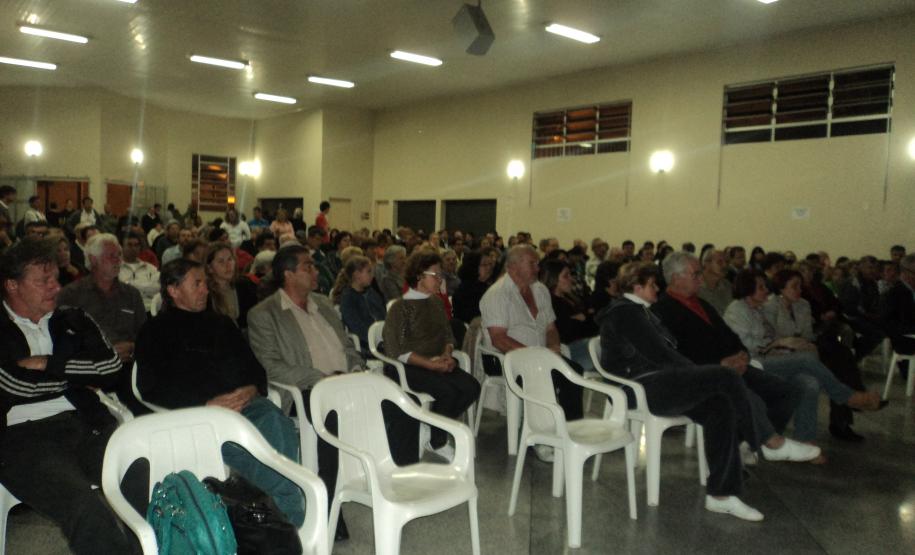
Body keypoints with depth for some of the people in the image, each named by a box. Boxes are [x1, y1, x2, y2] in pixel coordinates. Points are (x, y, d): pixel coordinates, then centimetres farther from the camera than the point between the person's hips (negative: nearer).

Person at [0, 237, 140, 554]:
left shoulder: (72, 321, 22)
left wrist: (47, 364, 2)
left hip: (87, 424, 4)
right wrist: (78, 372, 6)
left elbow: (111, 368, 8)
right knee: (86, 507, -34)